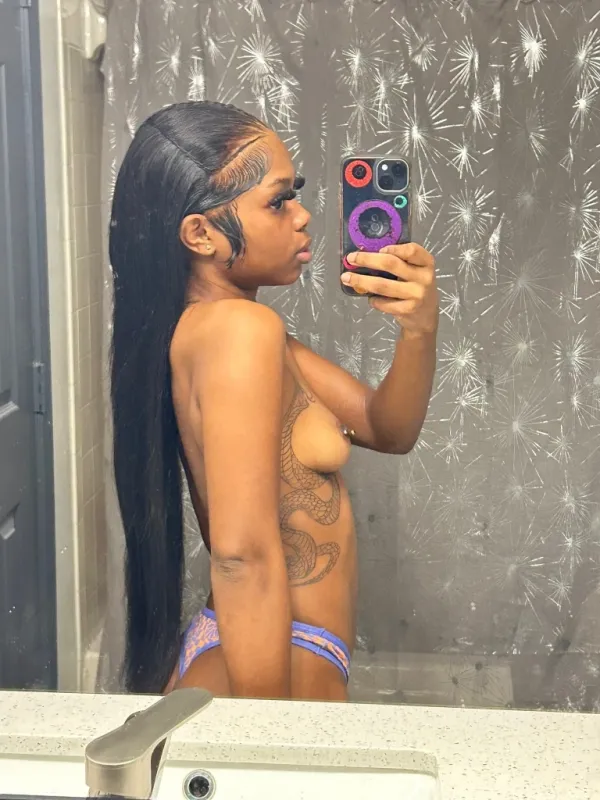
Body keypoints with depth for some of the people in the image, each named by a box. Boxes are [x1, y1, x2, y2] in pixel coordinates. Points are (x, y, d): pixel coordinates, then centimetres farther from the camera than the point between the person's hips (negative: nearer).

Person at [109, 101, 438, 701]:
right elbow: (243, 554, -25)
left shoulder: (206, 325, 9)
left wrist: (419, 329, -7)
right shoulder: (239, 328, -19)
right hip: (274, 680, -9)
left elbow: (388, 430, 10)